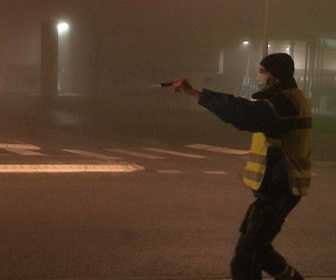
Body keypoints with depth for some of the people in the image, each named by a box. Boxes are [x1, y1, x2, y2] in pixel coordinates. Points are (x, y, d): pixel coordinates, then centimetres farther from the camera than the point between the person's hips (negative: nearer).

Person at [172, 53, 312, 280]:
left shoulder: (285, 104, -21)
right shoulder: (289, 99, 14)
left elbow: (242, 112, -35)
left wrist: (194, 92, -35)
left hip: (277, 190, -10)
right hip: (279, 186, 10)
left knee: (245, 260, -7)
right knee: (254, 244, 22)